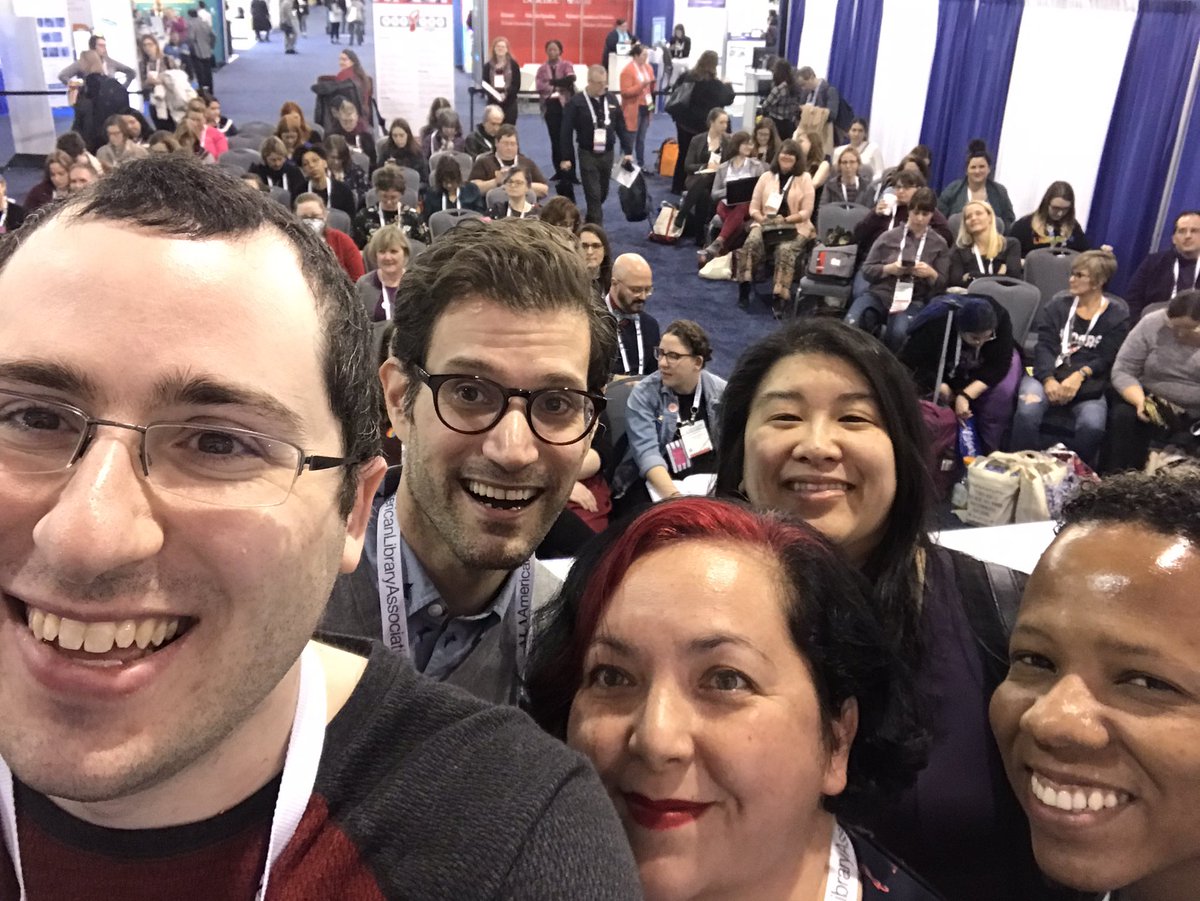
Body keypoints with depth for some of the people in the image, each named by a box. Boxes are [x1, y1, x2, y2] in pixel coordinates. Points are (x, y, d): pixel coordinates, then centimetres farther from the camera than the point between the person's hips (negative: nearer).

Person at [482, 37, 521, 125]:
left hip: (509, 103, -1)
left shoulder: (513, 64, 3)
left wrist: (506, 94, -19)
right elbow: (484, 84, 5)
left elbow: (517, 85, -2)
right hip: (493, 102, 1)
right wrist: (493, 95, -15)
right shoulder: (488, 66, 8)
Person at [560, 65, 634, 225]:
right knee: (593, 194, -8)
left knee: (603, 193, 15)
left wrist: (628, 151, 3)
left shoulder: (611, 100, 4)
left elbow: (621, 128, 9)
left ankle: (590, 222, 37)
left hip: (607, 154, 5)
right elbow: (567, 132, -8)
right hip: (587, 155, -5)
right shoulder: (576, 102, -10)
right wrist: (565, 157, -10)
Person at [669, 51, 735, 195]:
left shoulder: (686, 76, -1)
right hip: (702, 124, -5)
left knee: (683, 154, 16)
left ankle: (677, 186, 21)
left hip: (684, 121, 5)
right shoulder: (714, 83, -14)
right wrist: (727, 85, 12)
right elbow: (728, 99, -4)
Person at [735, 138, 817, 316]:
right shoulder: (766, 176, 14)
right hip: (766, 223, 2)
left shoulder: (804, 178, 6)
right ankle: (744, 290, -25)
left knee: (785, 249, -35)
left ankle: (779, 298, -35)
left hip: (794, 226, -2)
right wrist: (762, 219, -10)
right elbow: (753, 207, 10)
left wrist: (785, 220, -15)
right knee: (752, 241, -32)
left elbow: (806, 212, -1)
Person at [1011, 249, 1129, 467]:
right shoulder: (1058, 305, 14)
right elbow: (1044, 346, 1)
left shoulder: (1117, 315, 10)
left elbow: (1106, 359, -1)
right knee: (1026, 413, -31)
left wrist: (1079, 376, -21)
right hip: (1048, 375, 1)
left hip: (1087, 385, -1)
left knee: (1092, 425, -31)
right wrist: (1048, 379, -18)